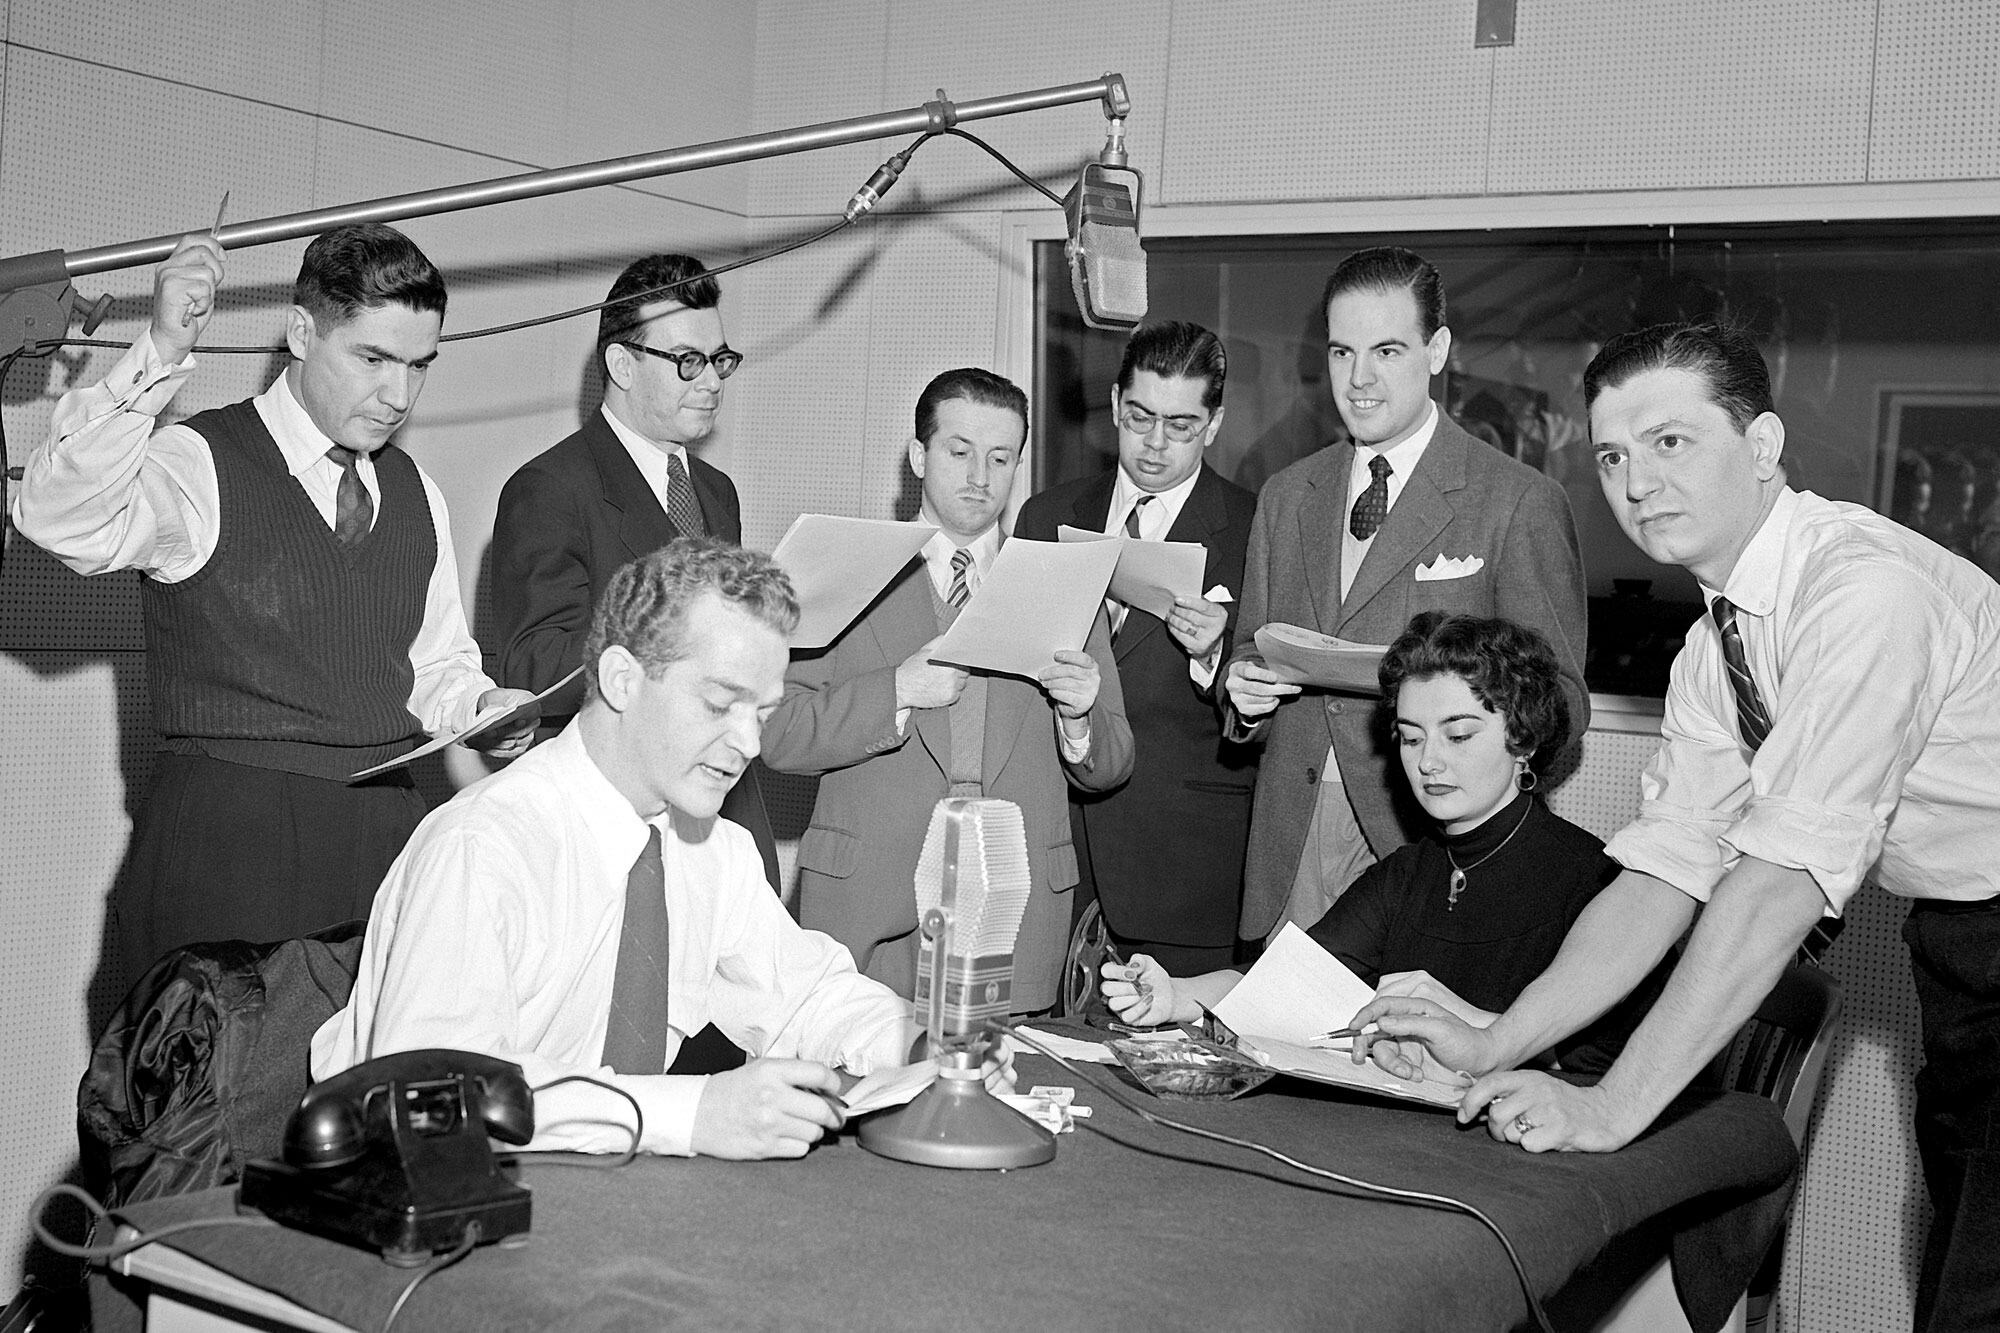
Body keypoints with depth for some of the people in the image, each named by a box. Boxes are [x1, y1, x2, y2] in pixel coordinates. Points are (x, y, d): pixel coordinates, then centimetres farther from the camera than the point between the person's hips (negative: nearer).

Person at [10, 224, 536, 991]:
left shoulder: (415, 493, 12)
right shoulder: (199, 464, -6)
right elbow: (59, 519, -26)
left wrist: (480, 707, 0)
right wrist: (160, 353, -33)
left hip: (388, 835, 5)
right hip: (226, 842, -5)